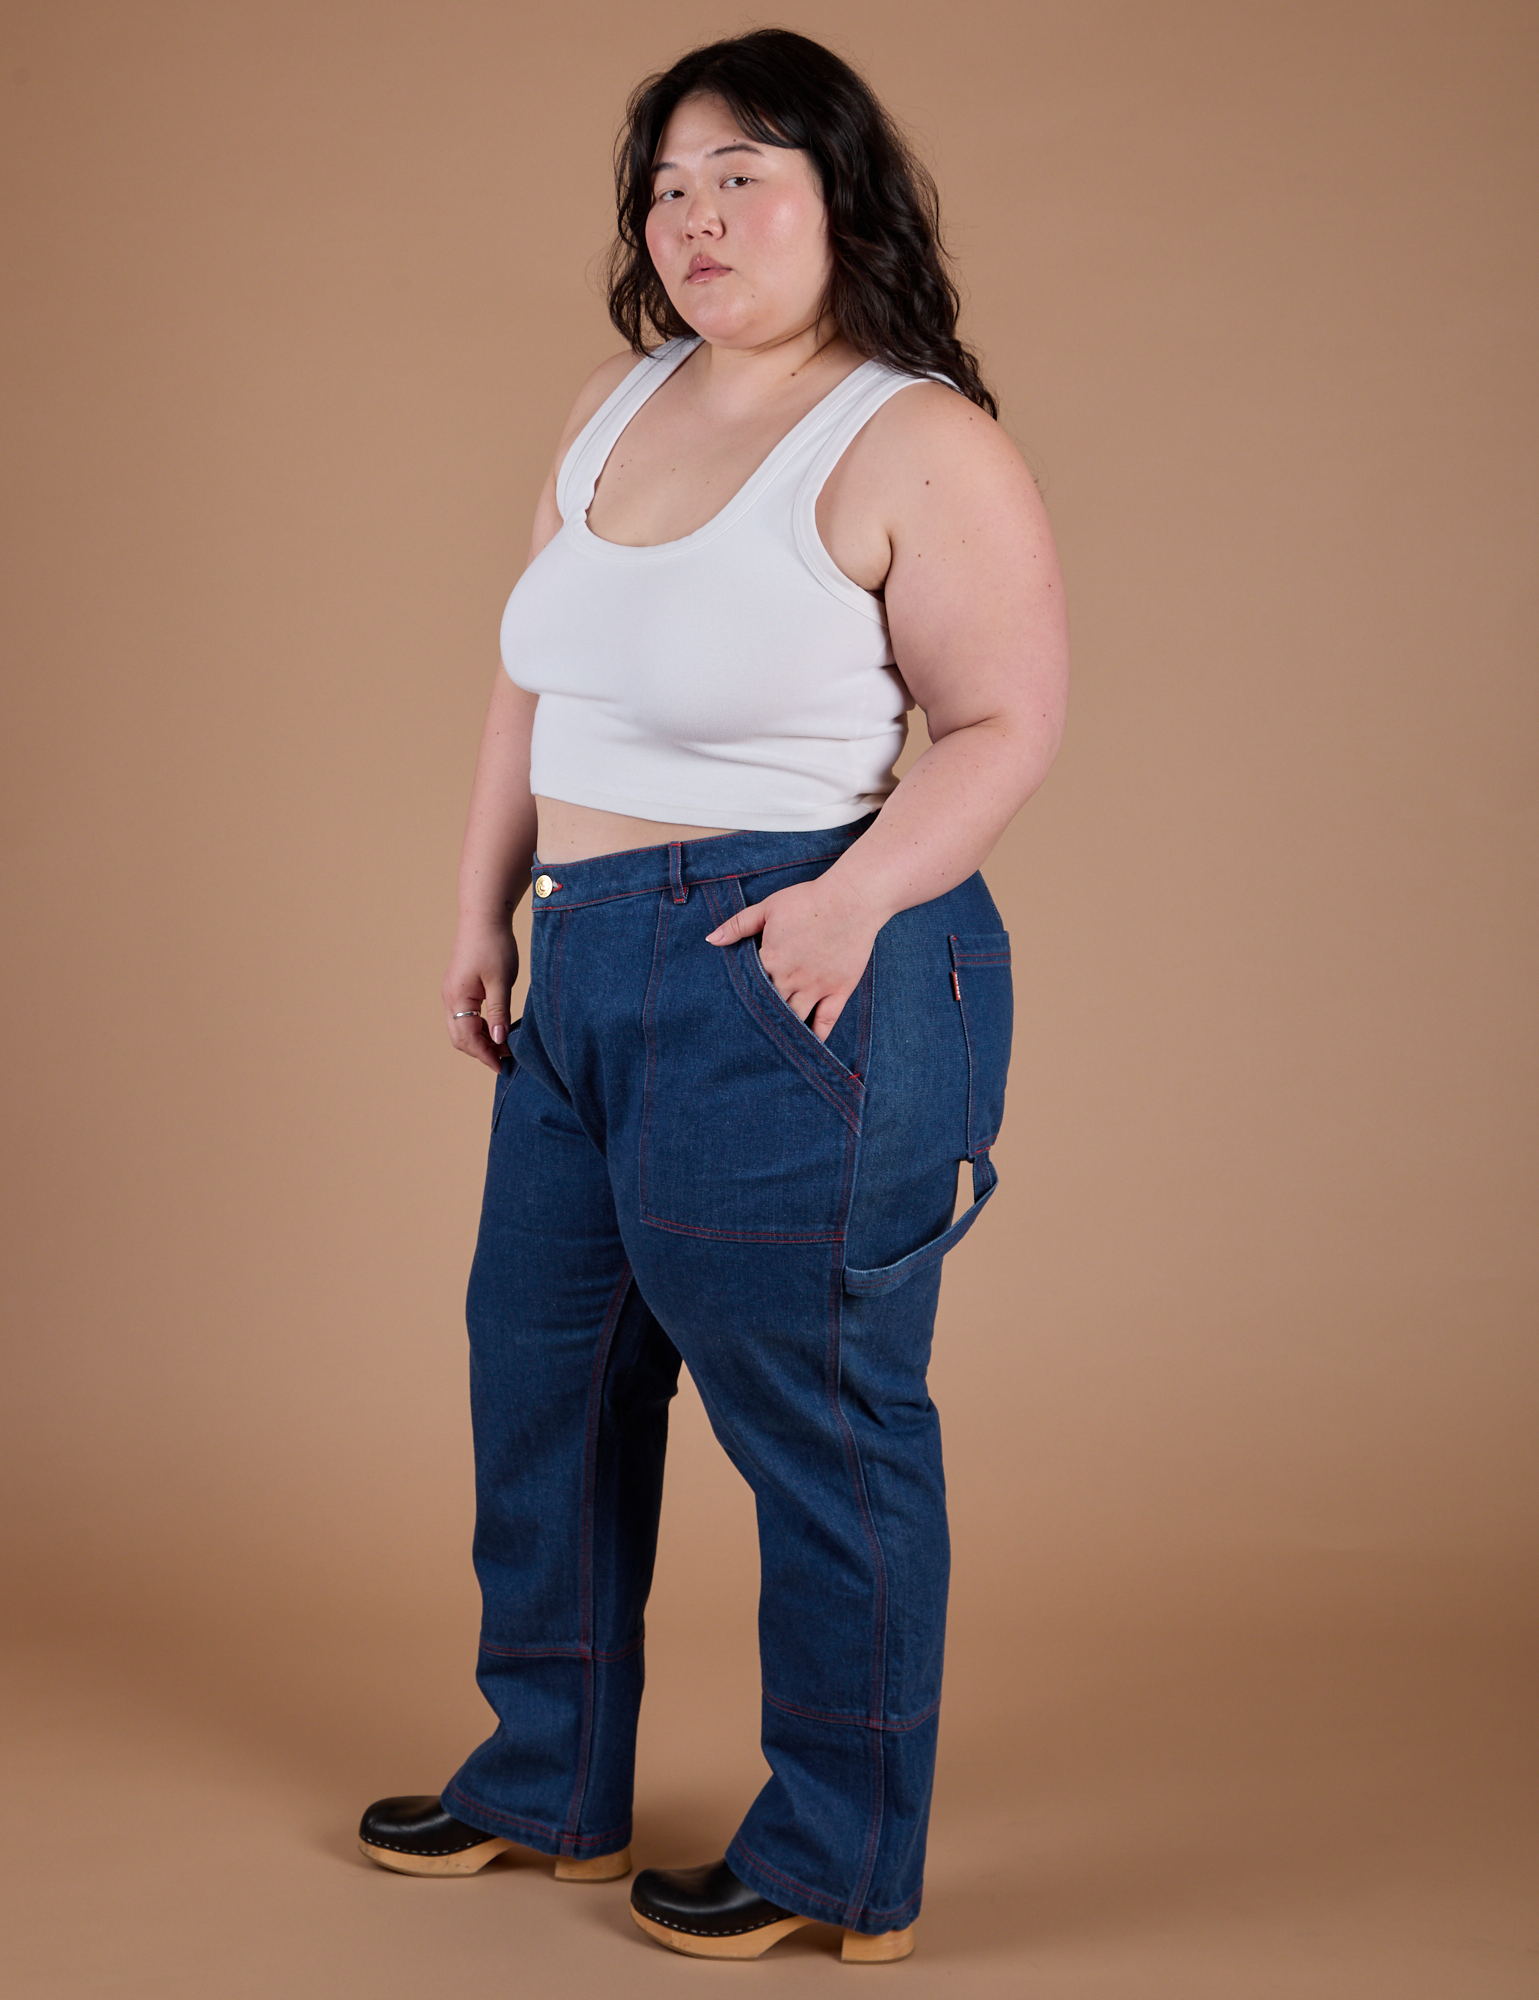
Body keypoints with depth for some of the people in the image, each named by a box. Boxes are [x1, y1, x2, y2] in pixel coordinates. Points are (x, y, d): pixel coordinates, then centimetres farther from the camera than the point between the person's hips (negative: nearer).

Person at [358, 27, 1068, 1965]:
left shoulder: (921, 447, -9)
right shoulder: (614, 406, 14)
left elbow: (1008, 725, -11)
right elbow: (531, 684, 19)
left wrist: (857, 892, -24)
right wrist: (485, 909, 16)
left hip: (796, 983, -8)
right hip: (592, 971, 9)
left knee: (816, 1410, 1)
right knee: (540, 1368, 17)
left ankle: (844, 1861, 18)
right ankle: (551, 1784, 36)